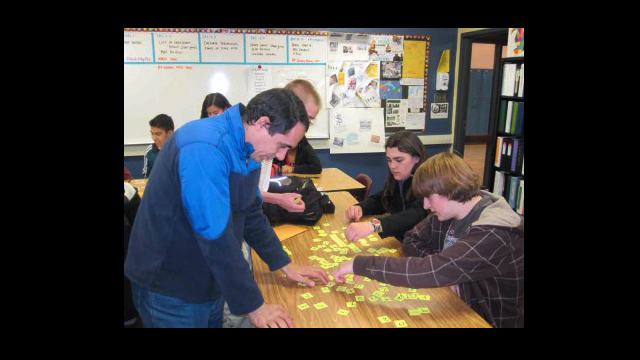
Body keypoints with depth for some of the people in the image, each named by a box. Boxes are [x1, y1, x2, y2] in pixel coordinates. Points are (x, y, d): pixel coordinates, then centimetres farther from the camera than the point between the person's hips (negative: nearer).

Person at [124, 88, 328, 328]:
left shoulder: (245, 147, 0)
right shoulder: (204, 147, -28)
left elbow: (251, 212, 9)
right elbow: (215, 235, -30)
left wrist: (284, 265, 6)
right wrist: (253, 306, -24)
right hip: (171, 290, -7)